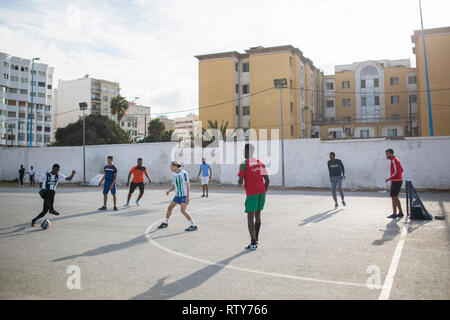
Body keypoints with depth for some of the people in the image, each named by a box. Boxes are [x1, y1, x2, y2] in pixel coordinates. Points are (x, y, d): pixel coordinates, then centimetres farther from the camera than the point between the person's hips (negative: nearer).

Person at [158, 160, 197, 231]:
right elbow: (173, 187, 17)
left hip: (184, 195, -8)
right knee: (170, 207, 9)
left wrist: (187, 196, -22)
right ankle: (165, 223, 28)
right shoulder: (175, 175, 11)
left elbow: (188, 185, -17)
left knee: (183, 210, -18)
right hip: (178, 195, 8)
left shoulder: (183, 173, -14)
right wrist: (168, 191, -4)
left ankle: (194, 226, -12)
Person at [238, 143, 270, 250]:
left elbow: (240, 181, -11)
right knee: (257, 215, 17)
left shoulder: (244, 164, -5)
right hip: (262, 191, 6)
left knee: (250, 217, -3)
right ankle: (256, 239, 24)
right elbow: (267, 180, 10)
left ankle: (253, 243, -7)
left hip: (251, 192, -6)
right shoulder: (260, 163, 13)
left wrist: (240, 183, 12)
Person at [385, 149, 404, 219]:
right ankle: (400, 213, 18)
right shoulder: (396, 160, 18)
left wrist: (389, 179, -18)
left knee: (393, 197, -7)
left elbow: (396, 171, -23)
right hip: (398, 181, 10)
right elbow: (401, 170, 25)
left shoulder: (393, 160, -15)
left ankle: (394, 214, -5)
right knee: (395, 197, 14)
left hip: (396, 181, -10)